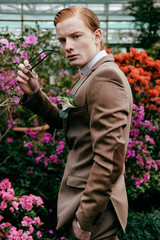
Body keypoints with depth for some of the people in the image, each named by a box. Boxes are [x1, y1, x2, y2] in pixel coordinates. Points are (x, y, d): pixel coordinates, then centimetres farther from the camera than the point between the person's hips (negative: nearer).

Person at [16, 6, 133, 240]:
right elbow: (63, 121, 17)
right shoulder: (92, 75, 12)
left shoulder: (105, 76, -20)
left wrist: (85, 218, -22)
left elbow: (111, 156, -26)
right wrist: (34, 93, 2)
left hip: (95, 211, -9)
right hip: (87, 201, 9)